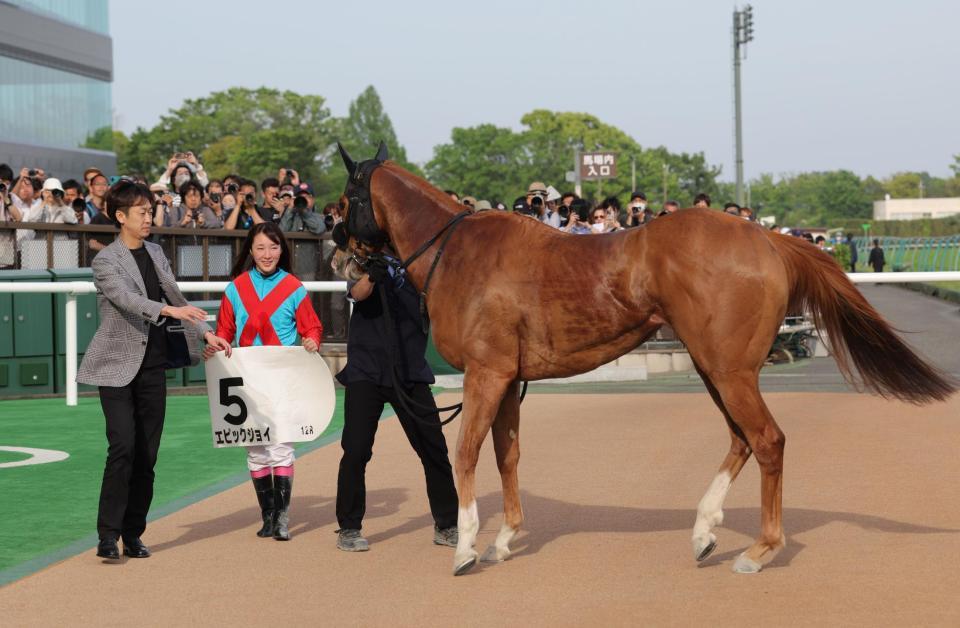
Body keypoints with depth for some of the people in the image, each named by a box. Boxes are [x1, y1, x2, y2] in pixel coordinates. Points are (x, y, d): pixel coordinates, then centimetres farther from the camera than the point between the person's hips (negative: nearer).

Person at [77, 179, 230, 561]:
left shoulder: (155, 254, 13)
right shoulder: (107, 260, -8)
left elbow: (176, 298, 21)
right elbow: (127, 299, -26)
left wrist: (206, 333, 12)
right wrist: (169, 310, -40)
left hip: (152, 366, 6)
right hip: (117, 367, -6)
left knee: (147, 454, 5)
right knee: (123, 446, -17)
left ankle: (133, 535, 13)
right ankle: (108, 535, -12)